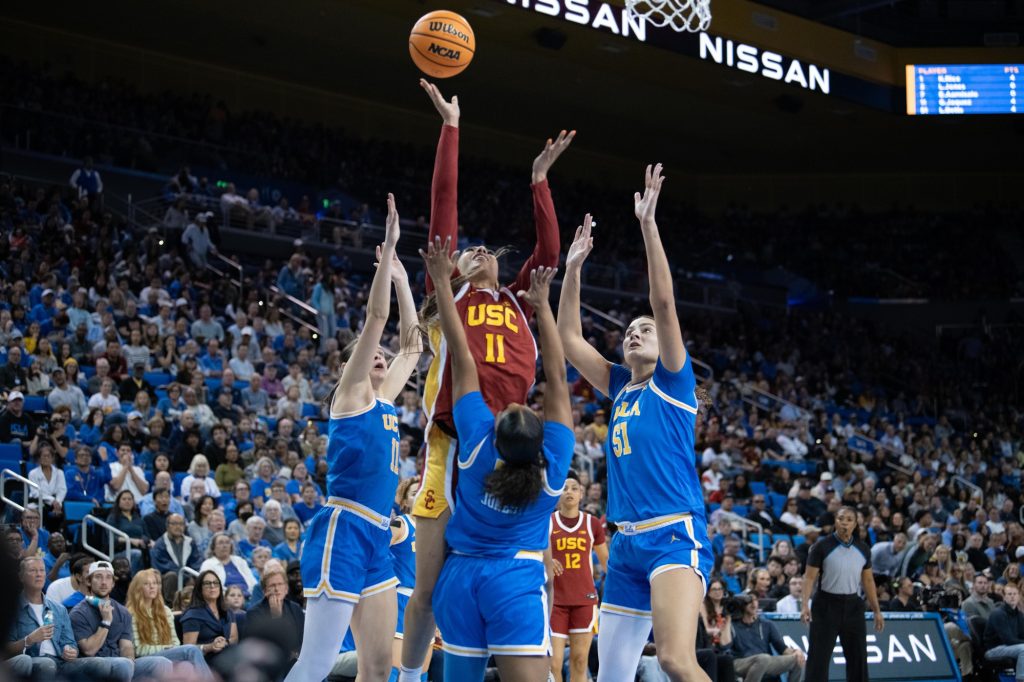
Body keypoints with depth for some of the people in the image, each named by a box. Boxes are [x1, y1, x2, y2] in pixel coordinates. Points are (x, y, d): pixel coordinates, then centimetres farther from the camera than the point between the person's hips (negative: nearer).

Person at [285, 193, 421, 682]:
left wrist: (402, 280, 28)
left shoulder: (384, 401, 20)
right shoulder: (351, 392, 0)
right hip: (342, 534, -9)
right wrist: (388, 247, -8)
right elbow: (375, 317, -8)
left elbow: (412, 346, 30)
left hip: (375, 539, 9)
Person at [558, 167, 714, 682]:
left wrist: (648, 223, -11)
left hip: (675, 536, -7)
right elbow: (569, 338, 19)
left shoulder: (673, 381, 3)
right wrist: (573, 267, 13)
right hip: (627, 543, 7)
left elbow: (664, 303, -8)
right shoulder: (621, 389, 19)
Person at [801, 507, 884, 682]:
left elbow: (868, 580, 12)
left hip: (853, 606, 4)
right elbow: (810, 577, -9)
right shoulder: (822, 546, -8)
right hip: (827, 605, -4)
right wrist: (805, 604, -21)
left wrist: (877, 610, 11)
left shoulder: (863, 549, 5)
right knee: (819, 656, -5)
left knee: (858, 656, 7)